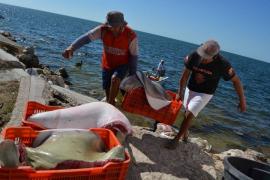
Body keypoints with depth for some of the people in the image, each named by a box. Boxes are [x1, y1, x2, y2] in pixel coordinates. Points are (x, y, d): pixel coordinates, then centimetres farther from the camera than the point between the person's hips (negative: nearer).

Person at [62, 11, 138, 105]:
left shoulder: (131, 36, -24)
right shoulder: (103, 29, -20)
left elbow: (133, 56, -15)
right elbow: (86, 37, -29)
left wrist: (132, 76, -11)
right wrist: (72, 47, -46)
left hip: (122, 65, -3)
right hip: (107, 64, 3)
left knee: (115, 78, -33)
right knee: (108, 91, 10)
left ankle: (110, 104, -16)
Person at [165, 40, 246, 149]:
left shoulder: (222, 65, -26)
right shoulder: (194, 56, -20)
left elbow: (236, 81, -13)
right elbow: (185, 74, -8)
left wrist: (242, 100, -9)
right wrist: (180, 93, -3)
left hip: (204, 94, -3)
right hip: (190, 89, 4)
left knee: (189, 115, -12)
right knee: (187, 113, 17)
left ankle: (176, 139, 4)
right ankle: (185, 134, 42)